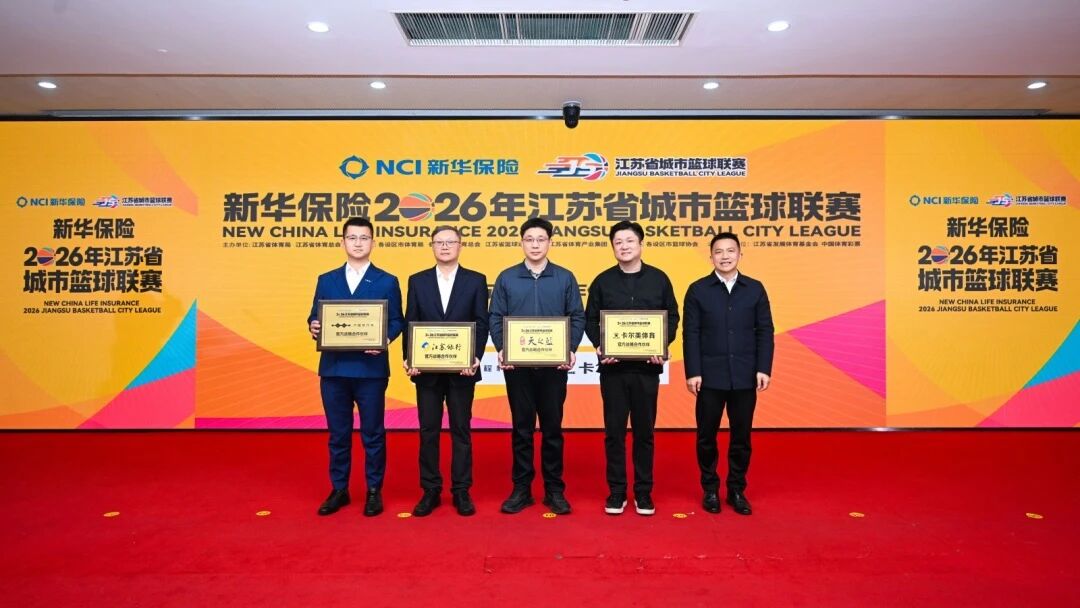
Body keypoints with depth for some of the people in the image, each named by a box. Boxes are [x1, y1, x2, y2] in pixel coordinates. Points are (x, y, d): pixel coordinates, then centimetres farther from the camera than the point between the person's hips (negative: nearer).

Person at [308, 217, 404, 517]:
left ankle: (374, 491, 19)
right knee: (338, 433, 11)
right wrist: (313, 326, -12)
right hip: (333, 367, 3)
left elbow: (396, 321, 1)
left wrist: (384, 341, -18)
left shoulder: (387, 282, 4)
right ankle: (339, 490, 25)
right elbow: (315, 317, 10)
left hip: (371, 368, -3)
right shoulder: (326, 280, 12)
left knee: (372, 432, 5)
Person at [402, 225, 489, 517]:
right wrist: (408, 359, -7)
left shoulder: (476, 280, 3)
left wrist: (476, 357, -14)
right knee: (428, 431, 7)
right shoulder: (417, 281, 8)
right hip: (427, 369, 2)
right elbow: (410, 324, 5)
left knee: (461, 430, 7)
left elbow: (482, 324, -1)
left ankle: (461, 491, 18)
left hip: (461, 368, -1)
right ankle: (430, 491, 19)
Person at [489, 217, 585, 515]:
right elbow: (496, 318, 3)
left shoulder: (565, 278, 4)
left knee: (552, 427, 7)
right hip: (517, 364, 0)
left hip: (554, 364, 0)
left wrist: (571, 349, -12)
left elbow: (577, 317, 2)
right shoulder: (506, 278, 5)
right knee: (522, 428, 8)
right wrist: (501, 349, -12)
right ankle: (521, 488, 19)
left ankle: (554, 490, 19)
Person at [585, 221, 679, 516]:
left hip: (647, 366, 0)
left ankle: (644, 492, 20)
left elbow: (672, 317, 6)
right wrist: (599, 347, -12)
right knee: (614, 430, 5)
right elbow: (590, 320, 5)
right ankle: (616, 492, 17)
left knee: (644, 430, 8)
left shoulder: (659, 278, 4)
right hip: (612, 366, 0)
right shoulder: (602, 281, 4)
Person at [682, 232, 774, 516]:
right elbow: (690, 334, -2)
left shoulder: (755, 288, 6)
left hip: (745, 376, 1)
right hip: (710, 376, -1)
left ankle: (737, 490, 24)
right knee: (706, 436, 7)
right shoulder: (698, 290, 1)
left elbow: (764, 331, 4)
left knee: (741, 437, 9)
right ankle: (710, 489, 23)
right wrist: (693, 372, -9)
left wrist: (764, 369, -4)